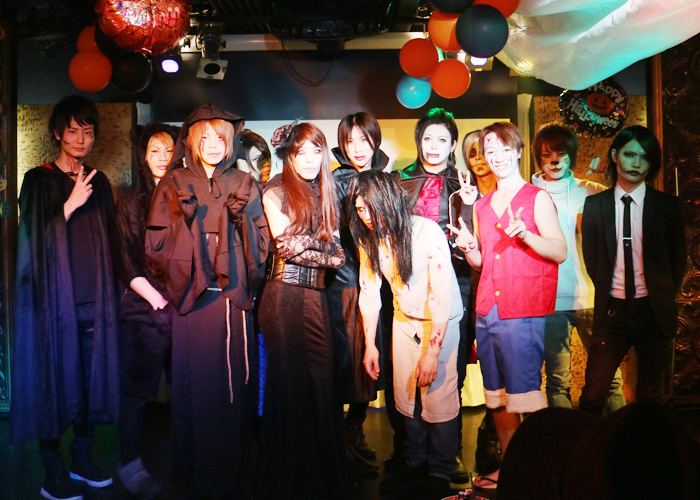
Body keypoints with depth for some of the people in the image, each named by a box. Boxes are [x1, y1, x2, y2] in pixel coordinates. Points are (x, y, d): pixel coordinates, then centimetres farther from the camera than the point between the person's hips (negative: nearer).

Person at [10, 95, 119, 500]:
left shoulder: (99, 182, 13)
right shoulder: (38, 180, 0)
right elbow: (37, 238, -9)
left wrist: (109, 293, 9)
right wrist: (72, 203, -17)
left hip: (94, 299, 4)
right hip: (55, 300, -4)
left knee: (93, 379, 6)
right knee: (55, 381, -1)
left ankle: (83, 460, 21)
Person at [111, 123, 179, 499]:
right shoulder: (130, 203, 5)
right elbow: (127, 266, 0)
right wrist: (160, 302, -9)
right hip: (144, 310, -2)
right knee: (137, 390, 2)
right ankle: (129, 464, 16)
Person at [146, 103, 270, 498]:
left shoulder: (245, 185, 11)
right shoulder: (175, 184, 7)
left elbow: (261, 247, 8)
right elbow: (156, 246, 3)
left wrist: (243, 217, -7)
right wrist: (183, 217, -10)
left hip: (235, 298, 1)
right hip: (192, 299, -1)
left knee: (236, 385, 3)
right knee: (194, 387, 2)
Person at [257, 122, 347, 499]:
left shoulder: (324, 193, 17)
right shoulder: (276, 191, 2)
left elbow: (336, 254, 11)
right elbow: (287, 245, -9)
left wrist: (307, 243, -5)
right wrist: (322, 243, 0)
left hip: (315, 295, 4)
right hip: (285, 294, -4)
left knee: (321, 381, 2)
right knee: (288, 381, 2)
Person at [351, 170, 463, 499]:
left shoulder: (427, 232, -25)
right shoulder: (369, 238, -7)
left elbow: (441, 297, -25)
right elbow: (369, 290, 2)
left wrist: (432, 352, -24)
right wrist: (370, 345, 2)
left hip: (441, 321, -5)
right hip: (404, 320, 5)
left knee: (438, 397, -7)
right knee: (406, 397, 6)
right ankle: (415, 466, 24)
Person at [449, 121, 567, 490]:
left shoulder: (537, 198, 2)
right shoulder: (481, 206, 18)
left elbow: (560, 252, -6)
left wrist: (525, 235, -21)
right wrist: (467, 247, 2)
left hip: (523, 311, -6)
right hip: (487, 311, 6)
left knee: (525, 394, -7)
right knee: (496, 396, 10)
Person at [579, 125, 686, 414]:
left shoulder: (667, 205, 1)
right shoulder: (594, 205, 2)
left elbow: (679, 260, 8)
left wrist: (664, 299, 6)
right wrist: (607, 293, 5)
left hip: (654, 313, 1)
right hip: (612, 312, 0)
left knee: (651, 396, 9)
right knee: (593, 395, -3)